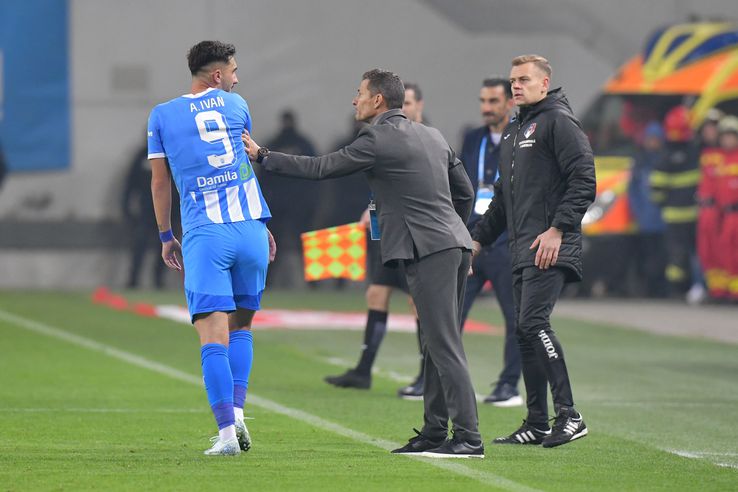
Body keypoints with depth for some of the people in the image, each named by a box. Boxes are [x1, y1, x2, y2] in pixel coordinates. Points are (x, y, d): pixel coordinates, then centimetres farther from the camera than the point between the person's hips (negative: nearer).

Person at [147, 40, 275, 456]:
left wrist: (166, 236, 20)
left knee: (213, 334, -6)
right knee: (241, 324, 17)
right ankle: (237, 411, 3)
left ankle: (227, 431, -16)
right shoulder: (236, 104, 10)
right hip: (251, 228, 2)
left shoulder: (162, 116, 6)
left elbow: (160, 182, 9)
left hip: (203, 234, -2)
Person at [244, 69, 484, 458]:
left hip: (427, 251, -9)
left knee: (444, 346, -10)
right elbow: (465, 191, 21)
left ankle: (468, 437, -13)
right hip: (454, 246, 9)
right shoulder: (432, 137, 18)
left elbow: (320, 169, -4)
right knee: (437, 344, 12)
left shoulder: (378, 139, -8)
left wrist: (262, 156, 3)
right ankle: (434, 433, 15)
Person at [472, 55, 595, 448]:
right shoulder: (513, 131, 23)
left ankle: (568, 415, -17)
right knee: (525, 330, 7)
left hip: (551, 249, -9)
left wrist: (558, 229, -20)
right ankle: (537, 423, 11)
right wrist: (479, 238, 24)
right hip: (522, 250, 9)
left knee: (533, 322, -18)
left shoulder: (559, 122, -5)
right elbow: (503, 195, 30)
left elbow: (583, 180, -14)